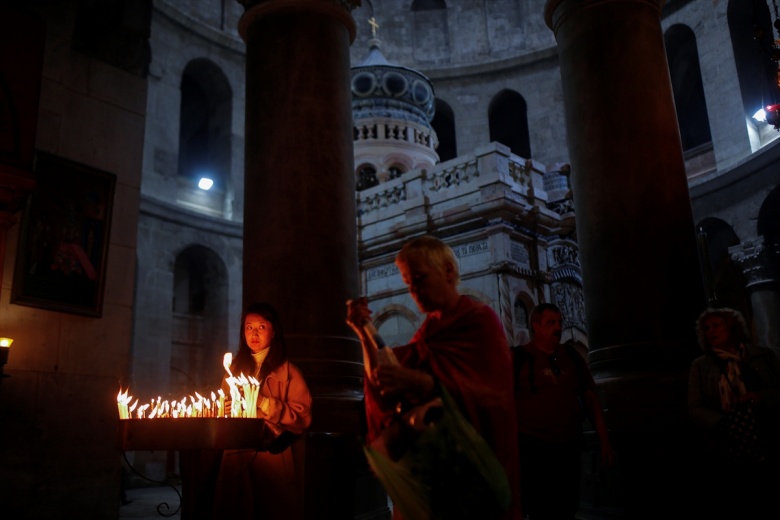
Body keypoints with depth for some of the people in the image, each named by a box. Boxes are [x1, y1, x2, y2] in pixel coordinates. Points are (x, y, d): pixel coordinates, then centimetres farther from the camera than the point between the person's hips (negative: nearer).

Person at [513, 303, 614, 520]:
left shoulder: (572, 356, 8)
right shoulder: (518, 358, -5)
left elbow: (590, 398, 12)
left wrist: (604, 441, 9)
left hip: (570, 447, 5)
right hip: (532, 447, -4)